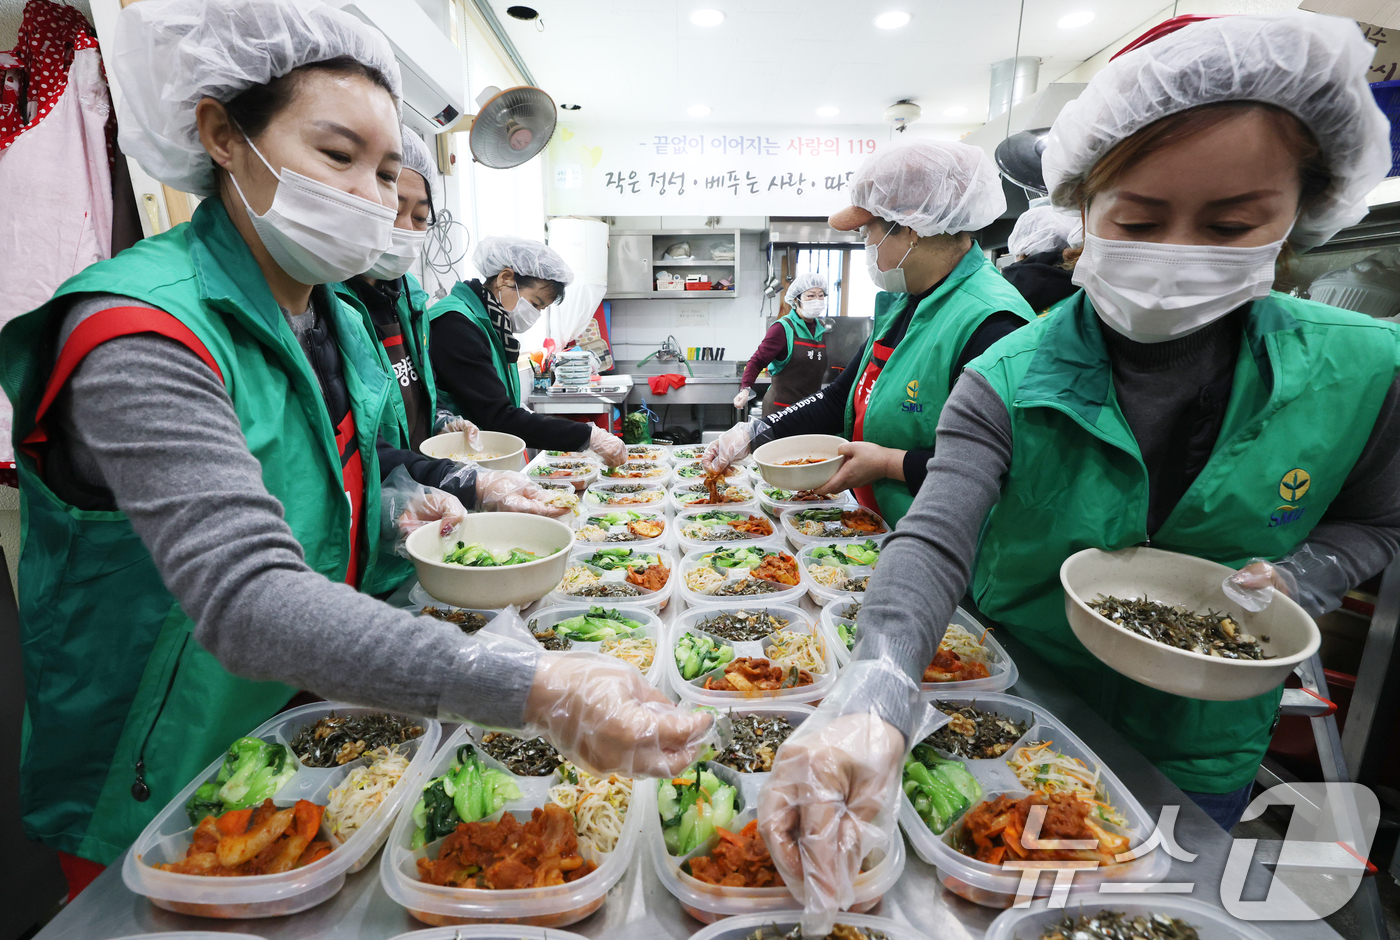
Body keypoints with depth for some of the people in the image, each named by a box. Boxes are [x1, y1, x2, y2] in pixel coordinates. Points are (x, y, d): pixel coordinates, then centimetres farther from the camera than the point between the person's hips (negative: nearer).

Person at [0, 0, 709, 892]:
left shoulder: (337, 322, 0)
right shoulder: (141, 333, -26)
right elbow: (244, 600, -40)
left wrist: (401, 512, -8)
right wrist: (538, 690, -49)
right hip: (158, 809, -6)